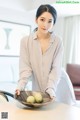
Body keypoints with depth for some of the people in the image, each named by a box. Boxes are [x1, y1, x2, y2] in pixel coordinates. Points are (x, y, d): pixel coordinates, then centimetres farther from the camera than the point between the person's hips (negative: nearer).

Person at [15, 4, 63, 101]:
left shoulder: (58, 42, -9)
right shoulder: (25, 41, -6)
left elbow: (56, 68, -12)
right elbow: (25, 67, -9)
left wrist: (51, 89, -24)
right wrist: (21, 86, -23)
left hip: (57, 86, 0)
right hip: (37, 87, 1)